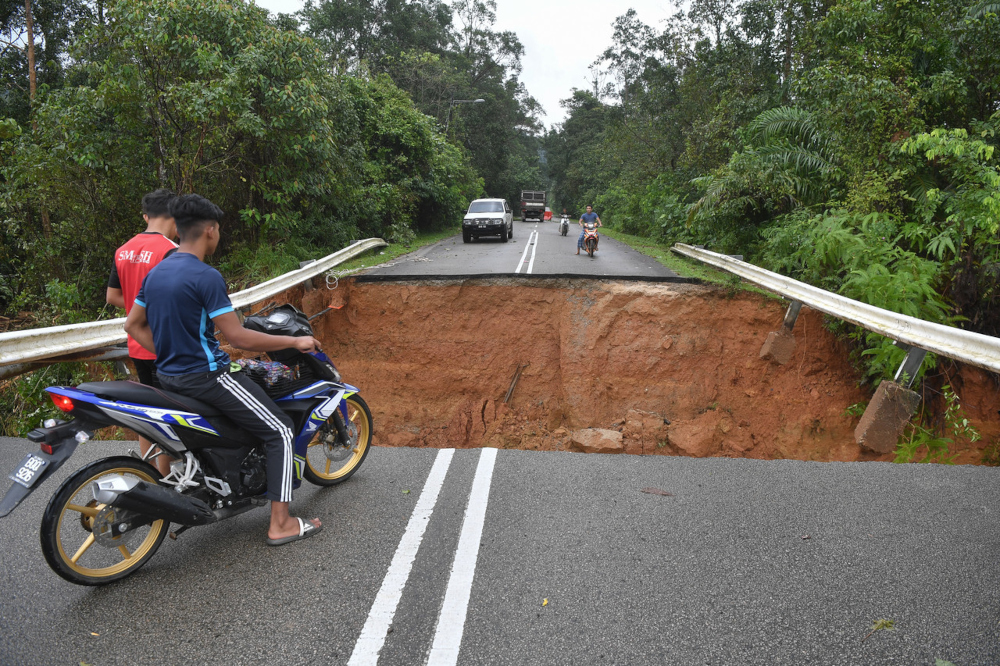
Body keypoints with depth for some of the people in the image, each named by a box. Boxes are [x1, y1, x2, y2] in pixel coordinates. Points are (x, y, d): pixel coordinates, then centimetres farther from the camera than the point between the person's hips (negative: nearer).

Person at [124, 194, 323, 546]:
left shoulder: (155, 272, 7)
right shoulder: (206, 276, -19)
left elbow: (133, 325, 14)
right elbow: (237, 337, -22)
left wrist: (169, 355, 16)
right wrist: (295, 341, -13)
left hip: (169, 375, 9)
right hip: (206, 377, -9)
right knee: (279, 431, -2)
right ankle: (280, 524, -1)